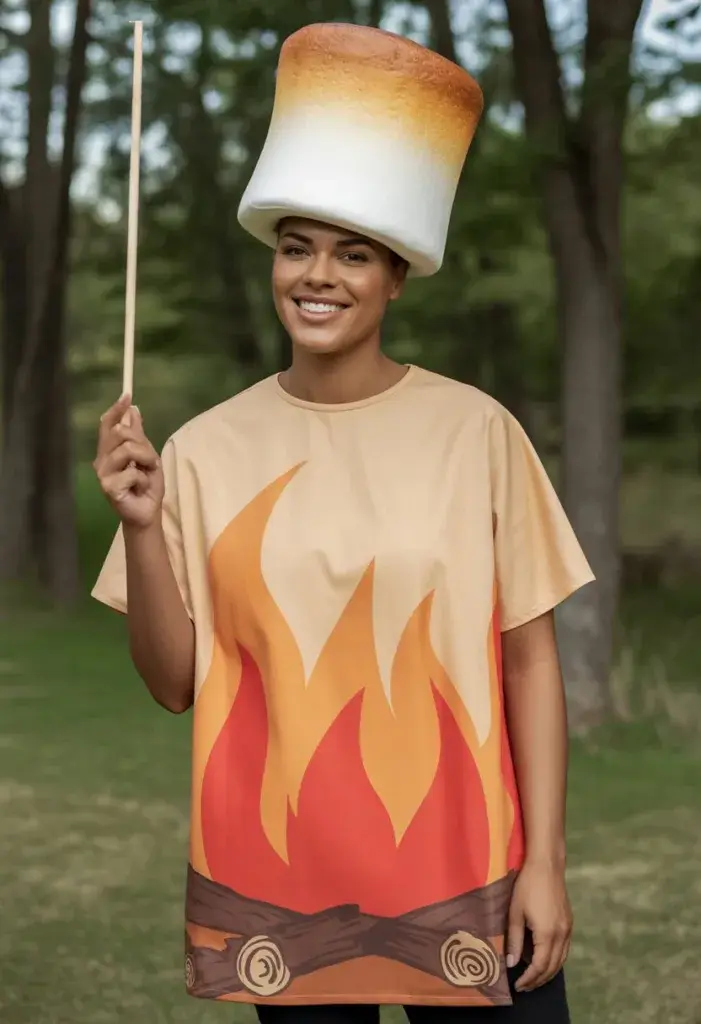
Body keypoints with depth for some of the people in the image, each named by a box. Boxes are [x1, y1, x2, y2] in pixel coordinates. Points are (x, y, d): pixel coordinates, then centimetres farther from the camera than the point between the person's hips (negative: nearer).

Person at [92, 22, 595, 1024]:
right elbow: (174, 684, 0)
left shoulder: (476, 431, -6)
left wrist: (544, 861, -3)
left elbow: (529, 659, -1)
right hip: (275, 886, 1)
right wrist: (142, 527, -13)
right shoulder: (206, 450, -2)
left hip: (461, 876, -1)